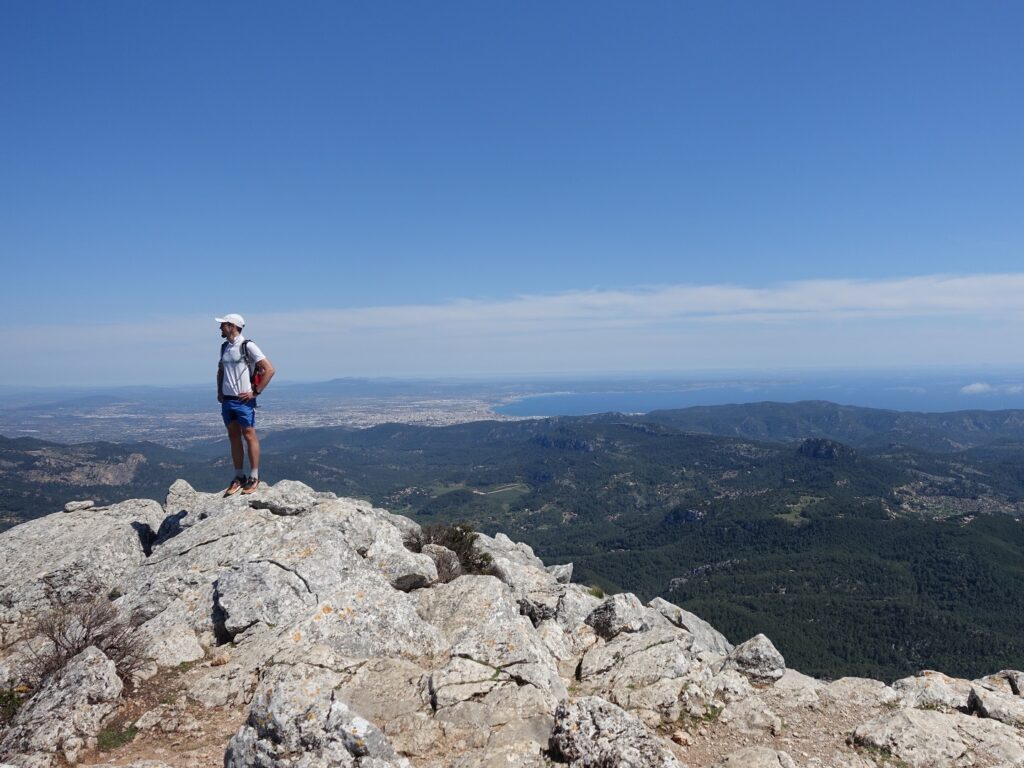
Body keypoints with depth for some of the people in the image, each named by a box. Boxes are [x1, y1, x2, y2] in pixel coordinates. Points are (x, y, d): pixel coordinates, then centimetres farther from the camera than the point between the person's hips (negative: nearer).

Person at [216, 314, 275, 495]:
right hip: (227, 400, 7)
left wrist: (255, 392, -13)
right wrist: (219, 391, 16)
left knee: (249, 436, -2)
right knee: (233, 437, 10)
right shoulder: (224, 347, 12)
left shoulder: (247, 346, -10)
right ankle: (239, 478, 17)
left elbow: (269, 370, -14)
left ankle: (254, 478, 5)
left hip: (243, 400, -7)